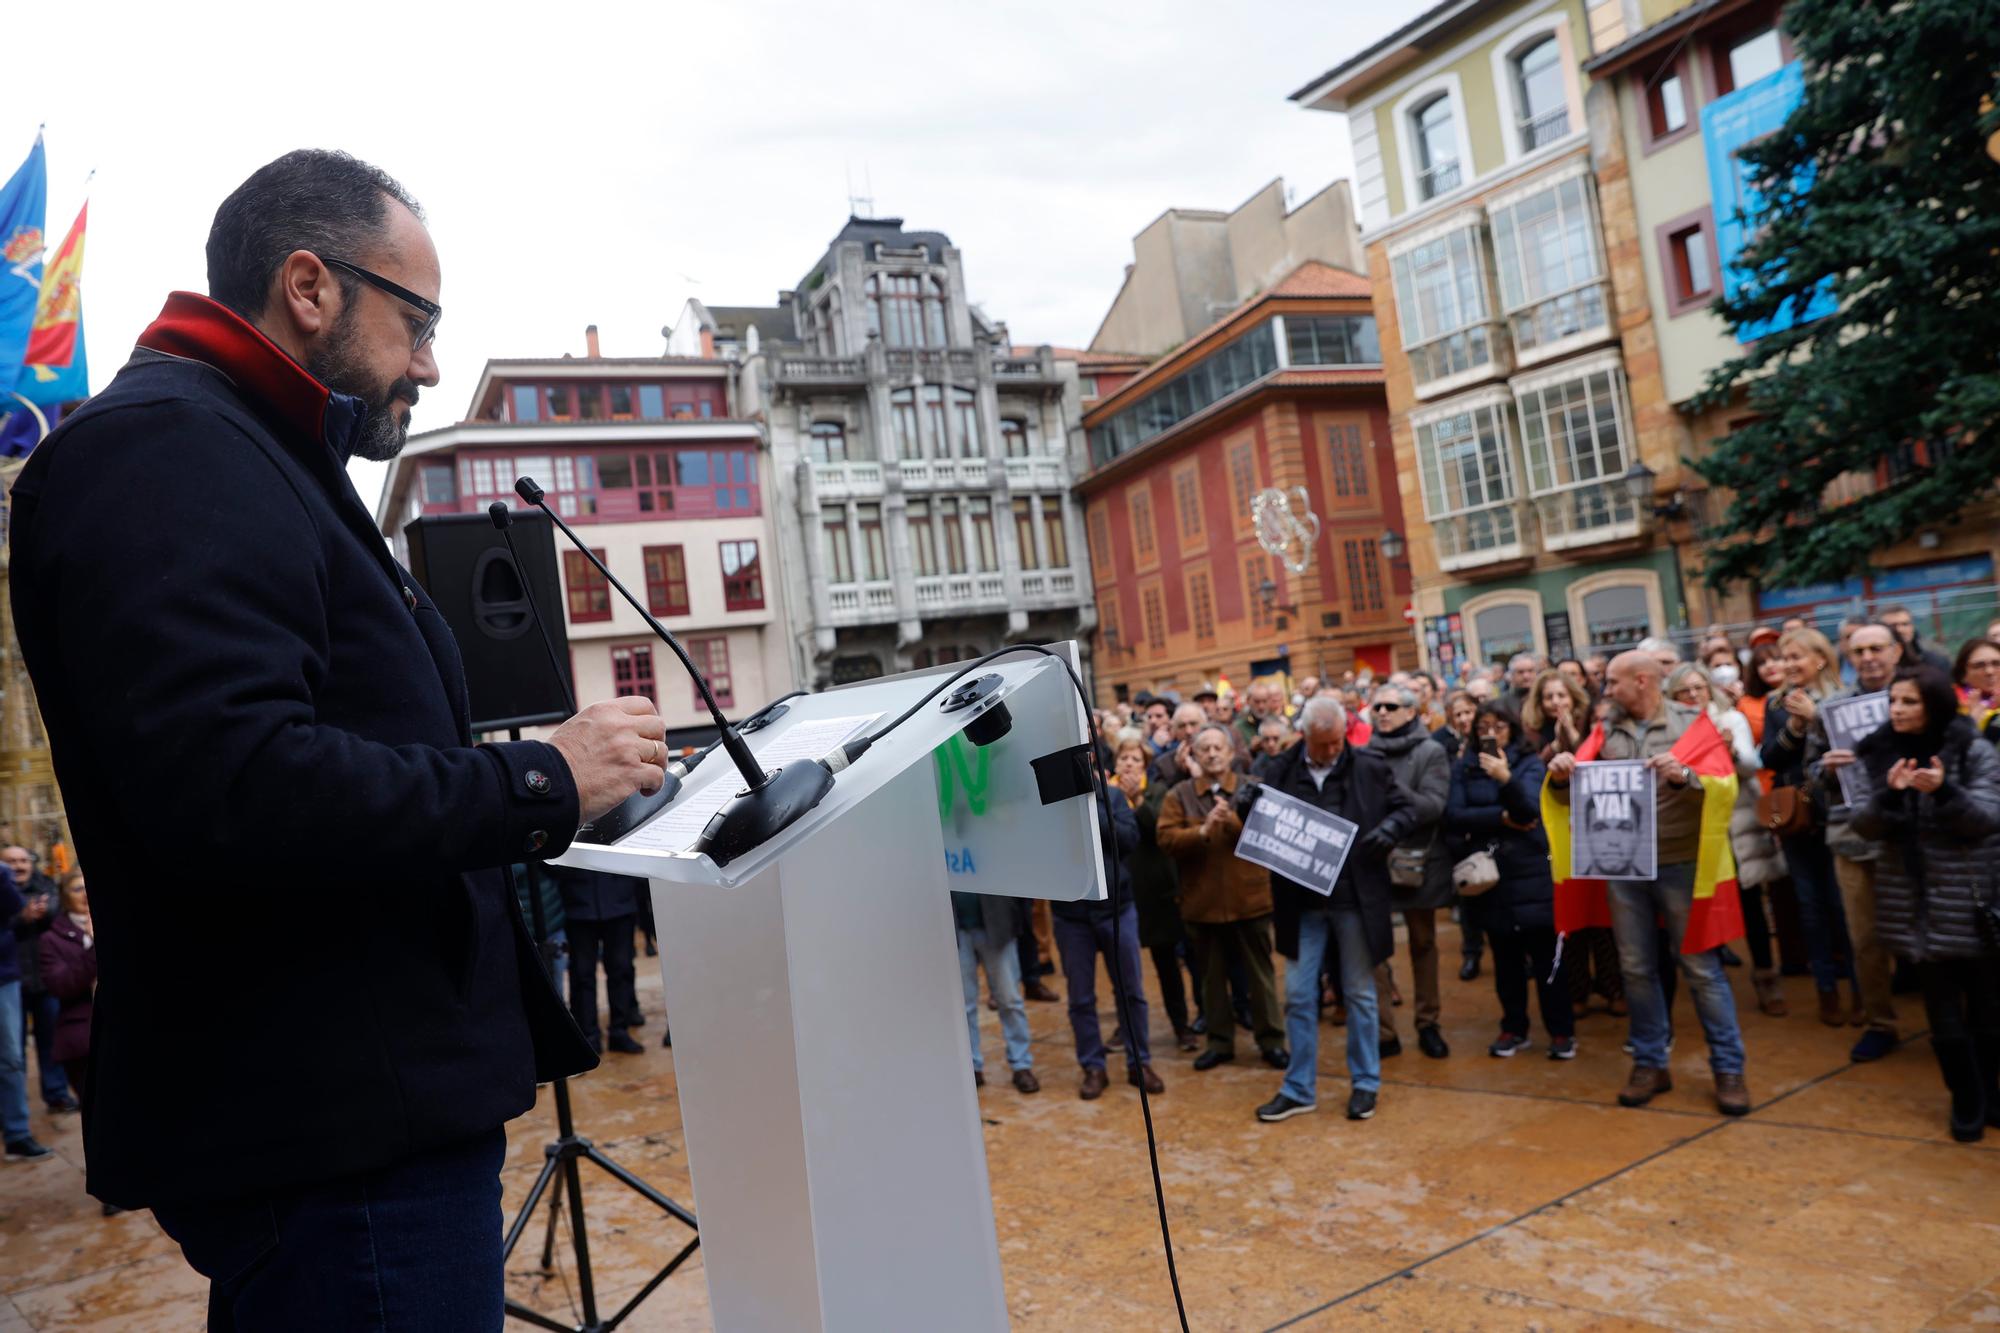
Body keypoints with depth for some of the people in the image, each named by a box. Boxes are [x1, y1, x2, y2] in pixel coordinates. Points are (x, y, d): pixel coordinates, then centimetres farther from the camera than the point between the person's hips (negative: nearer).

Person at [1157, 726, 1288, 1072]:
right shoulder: (1179, 795, 1)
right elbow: (1167, 839, -10)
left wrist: (1234, 820, -25)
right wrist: (1202, 831, -24)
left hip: (1249, 898, -1)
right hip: (1202, 901, 1)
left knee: (1260, 973, 9)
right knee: (1213, 976, 13)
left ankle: (1272, 1040, 22)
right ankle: (1220, 1042, 25)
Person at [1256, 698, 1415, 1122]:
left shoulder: (1371, 766, -2)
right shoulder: (1282, 772, 1)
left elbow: (1406, 810, 5)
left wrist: (1389, 827, -16)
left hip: (1356, 897, -1)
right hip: (1302, 900, 2)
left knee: (1360, 993, 12)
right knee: (1298, 995, 7)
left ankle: (1365, 1083, 28)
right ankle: (1299, 1088, 20)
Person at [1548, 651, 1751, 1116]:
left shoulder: (1690, 722, -3)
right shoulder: (1606, 731, 7)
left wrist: (1683, 776, -29)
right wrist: (1561, 779, -12)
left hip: (1679, 864, -3)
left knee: (1701, 968, 3)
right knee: (1636, 969, 10)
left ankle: (1728, 1068, 15)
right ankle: (1649, 1063, 21)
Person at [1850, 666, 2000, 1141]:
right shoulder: (1875, 754, -1)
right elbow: (1864, 826, -5)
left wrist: (1944, 790, -31)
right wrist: (1889, 794, -24)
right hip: (1917, 902, 1)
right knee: (1943, 1010, 6)